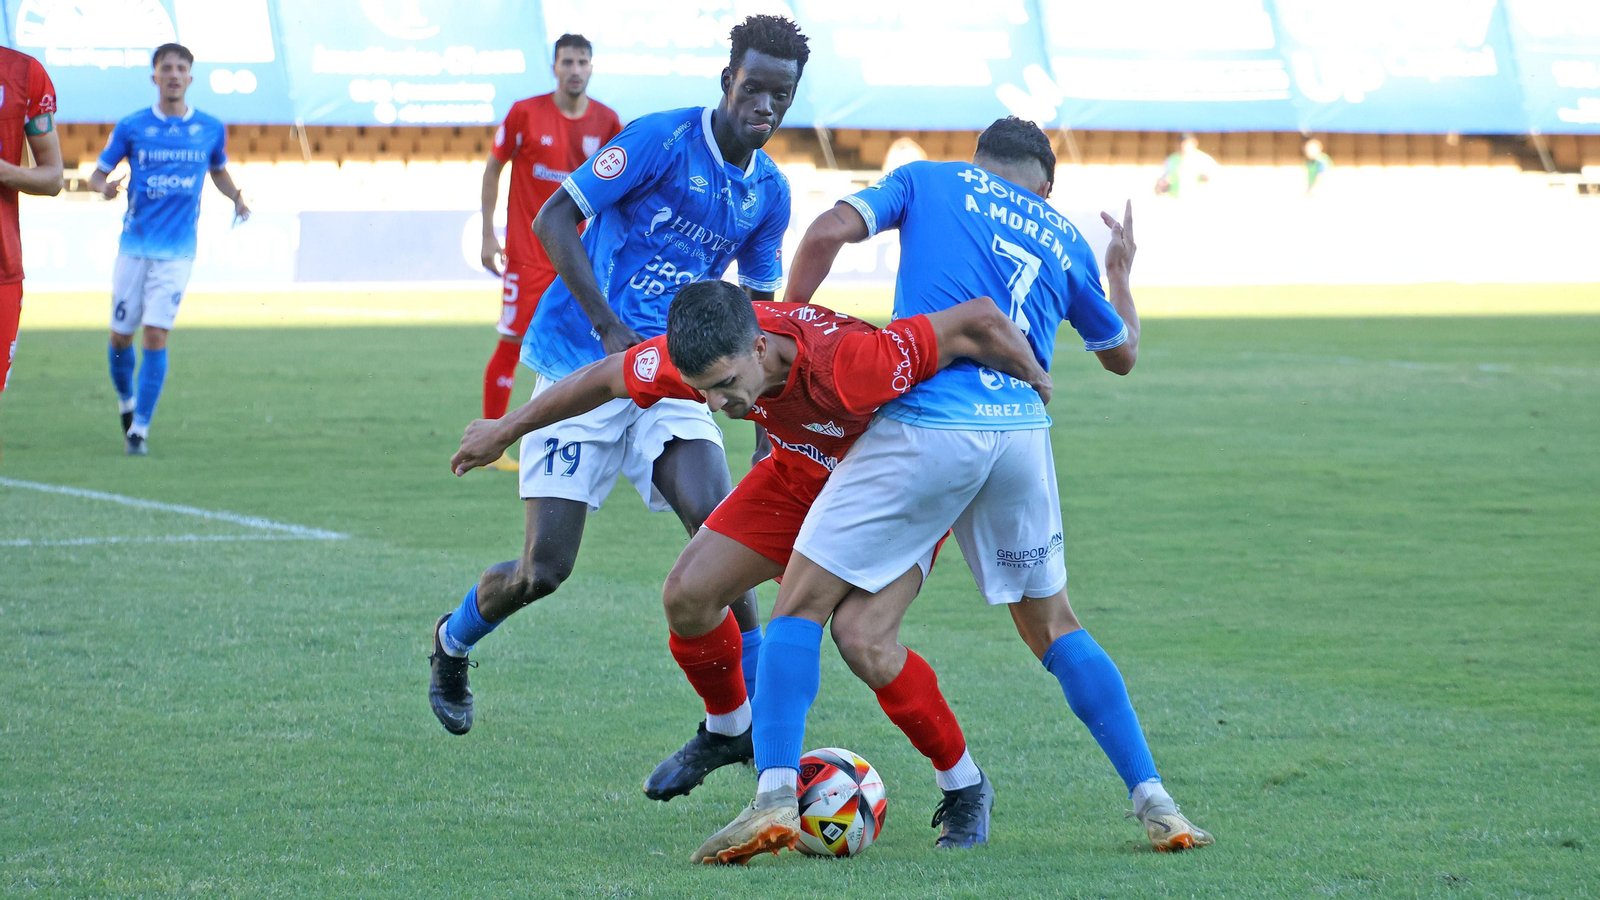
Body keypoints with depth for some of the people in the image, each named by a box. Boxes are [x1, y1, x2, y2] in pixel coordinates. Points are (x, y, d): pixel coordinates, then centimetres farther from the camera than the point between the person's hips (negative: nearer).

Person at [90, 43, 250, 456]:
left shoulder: (211, 129, 4)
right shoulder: (131, 127, 0)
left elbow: (219, 171, 22)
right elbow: (97, 173, 6)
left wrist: (236, 197, 2)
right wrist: (105, 187, -17)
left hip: (177, 250, -1)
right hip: (135, 245, 1)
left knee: (156, 336, -11)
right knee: (121, 335, 6)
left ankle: (139, 427, -6)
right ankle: (126, 401, 35)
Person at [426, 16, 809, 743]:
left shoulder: (769, 192, 7)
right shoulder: (662, 140, -13)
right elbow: (553, 220, -15)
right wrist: (610, 329, -22)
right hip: (581, 364, -5)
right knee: (544, 569, -7)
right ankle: (452, 643, 27)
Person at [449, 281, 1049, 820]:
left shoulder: (849, 365, -45)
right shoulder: (704, 355, -27)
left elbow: (979, 321, -39)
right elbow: (605, 378, -8)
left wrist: (1035, 380, -22)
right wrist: (506, 431, 3)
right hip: (802, 472, 6)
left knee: (862, 643, -24)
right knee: (687, 596, -3)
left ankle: (964, 785, -3)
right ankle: (728, 730, 26)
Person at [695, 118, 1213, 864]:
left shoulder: (930, 181, 14)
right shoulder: (1063, 239, 22)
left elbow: (830, 231, -3)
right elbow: (1121, 353, 36)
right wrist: (1120, 271, 54)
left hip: (924, 428, -4)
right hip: (1021, 432, 4)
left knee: (802, 603, 2)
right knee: (1050, 624, 21)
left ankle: (775, 797, -17)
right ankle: (1153, 801, 17)